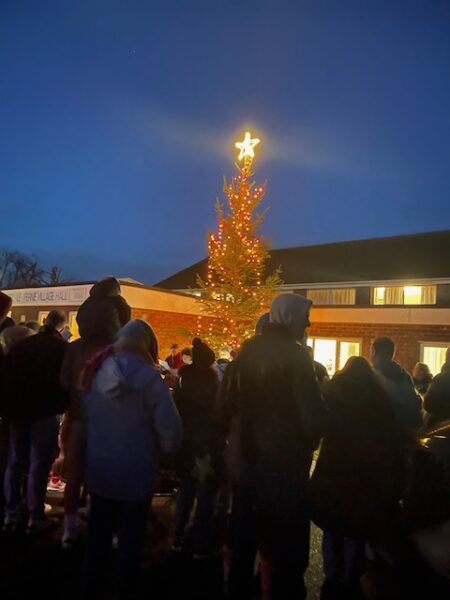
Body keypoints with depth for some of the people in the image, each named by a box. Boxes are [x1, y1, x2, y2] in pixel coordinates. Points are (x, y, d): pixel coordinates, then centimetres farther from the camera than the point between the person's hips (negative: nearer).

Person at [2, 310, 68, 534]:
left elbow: (8, 377, 8)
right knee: (39, 465, 3)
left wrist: (10, 407, 14)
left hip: (18, 411, 5)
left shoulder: (20, 345, 7)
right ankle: (35, 517, 10)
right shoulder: (62, 347, -7)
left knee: (15, 463, 14)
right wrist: (62, 406, 8)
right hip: (45, 412, -4)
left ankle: (10, 515, 21)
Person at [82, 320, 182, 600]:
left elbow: (84, 415, 10)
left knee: (98, 535, 23)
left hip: (98, 469, 5)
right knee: (130, 540, 14)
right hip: (135, 473, -4)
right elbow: (170, 429, -21)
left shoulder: (95, 370, -3)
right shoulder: (148, 377, -19)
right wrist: (163, 451, -1)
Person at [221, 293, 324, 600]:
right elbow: (312, 412, -20)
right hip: (284, 463, -6)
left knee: (244, 538, 21)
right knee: (287, 546, 11)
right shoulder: (295, 355, -16)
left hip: (245, 459, 7)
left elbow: (227, 402, 6)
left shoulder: (247, 351, 2)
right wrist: (307, 445, 0)